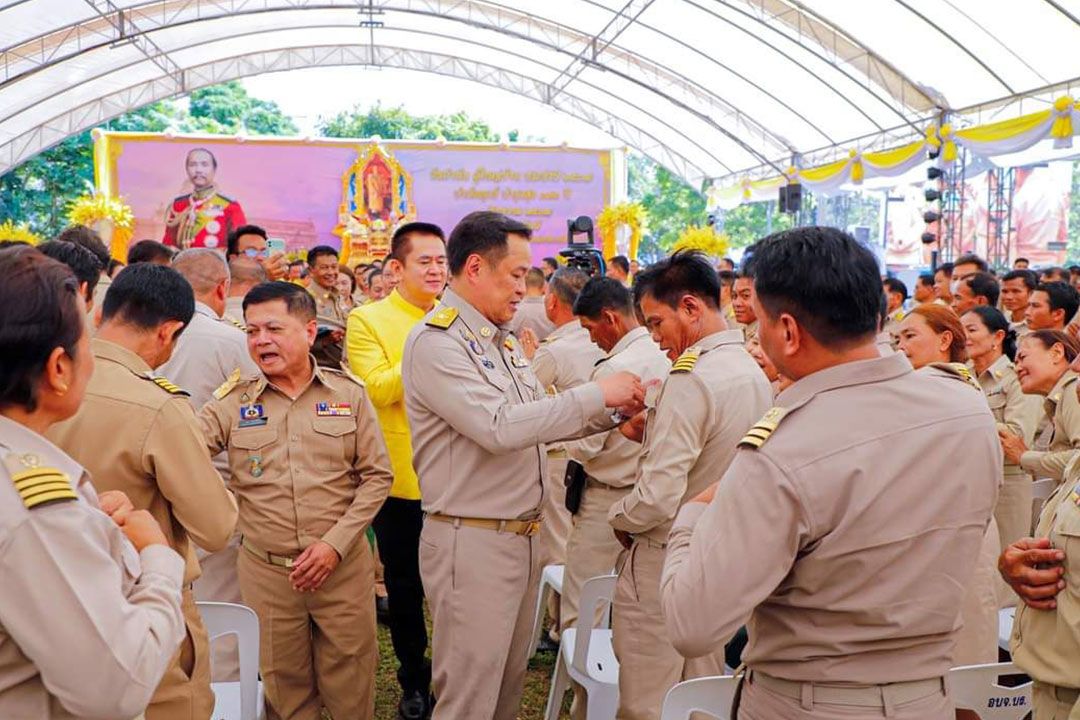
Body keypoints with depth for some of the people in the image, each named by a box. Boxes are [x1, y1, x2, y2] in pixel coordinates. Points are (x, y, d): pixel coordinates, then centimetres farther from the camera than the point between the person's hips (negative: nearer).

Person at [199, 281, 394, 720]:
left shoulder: (349, 394, -2)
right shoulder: (232, 402, -1)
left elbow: (377, 475, -1)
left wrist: (336, 543, -11)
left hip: (344, 567, 0)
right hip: (265, 572, 1)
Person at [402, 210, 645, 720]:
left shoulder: (504, 343, 11)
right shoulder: (435, 343, -16)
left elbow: (541, 420, 15)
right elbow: (499, 427, -26)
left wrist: (616, 412, 1)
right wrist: (597, 393, -20)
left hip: (521, 536, 8)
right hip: (472, 542, -8)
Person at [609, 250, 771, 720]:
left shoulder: (691, 378, -22)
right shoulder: (754, 372, 5)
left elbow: (657, 500, -25)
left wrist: (618, 516, -6)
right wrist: (653, 430, 11)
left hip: (665, 563, -9)